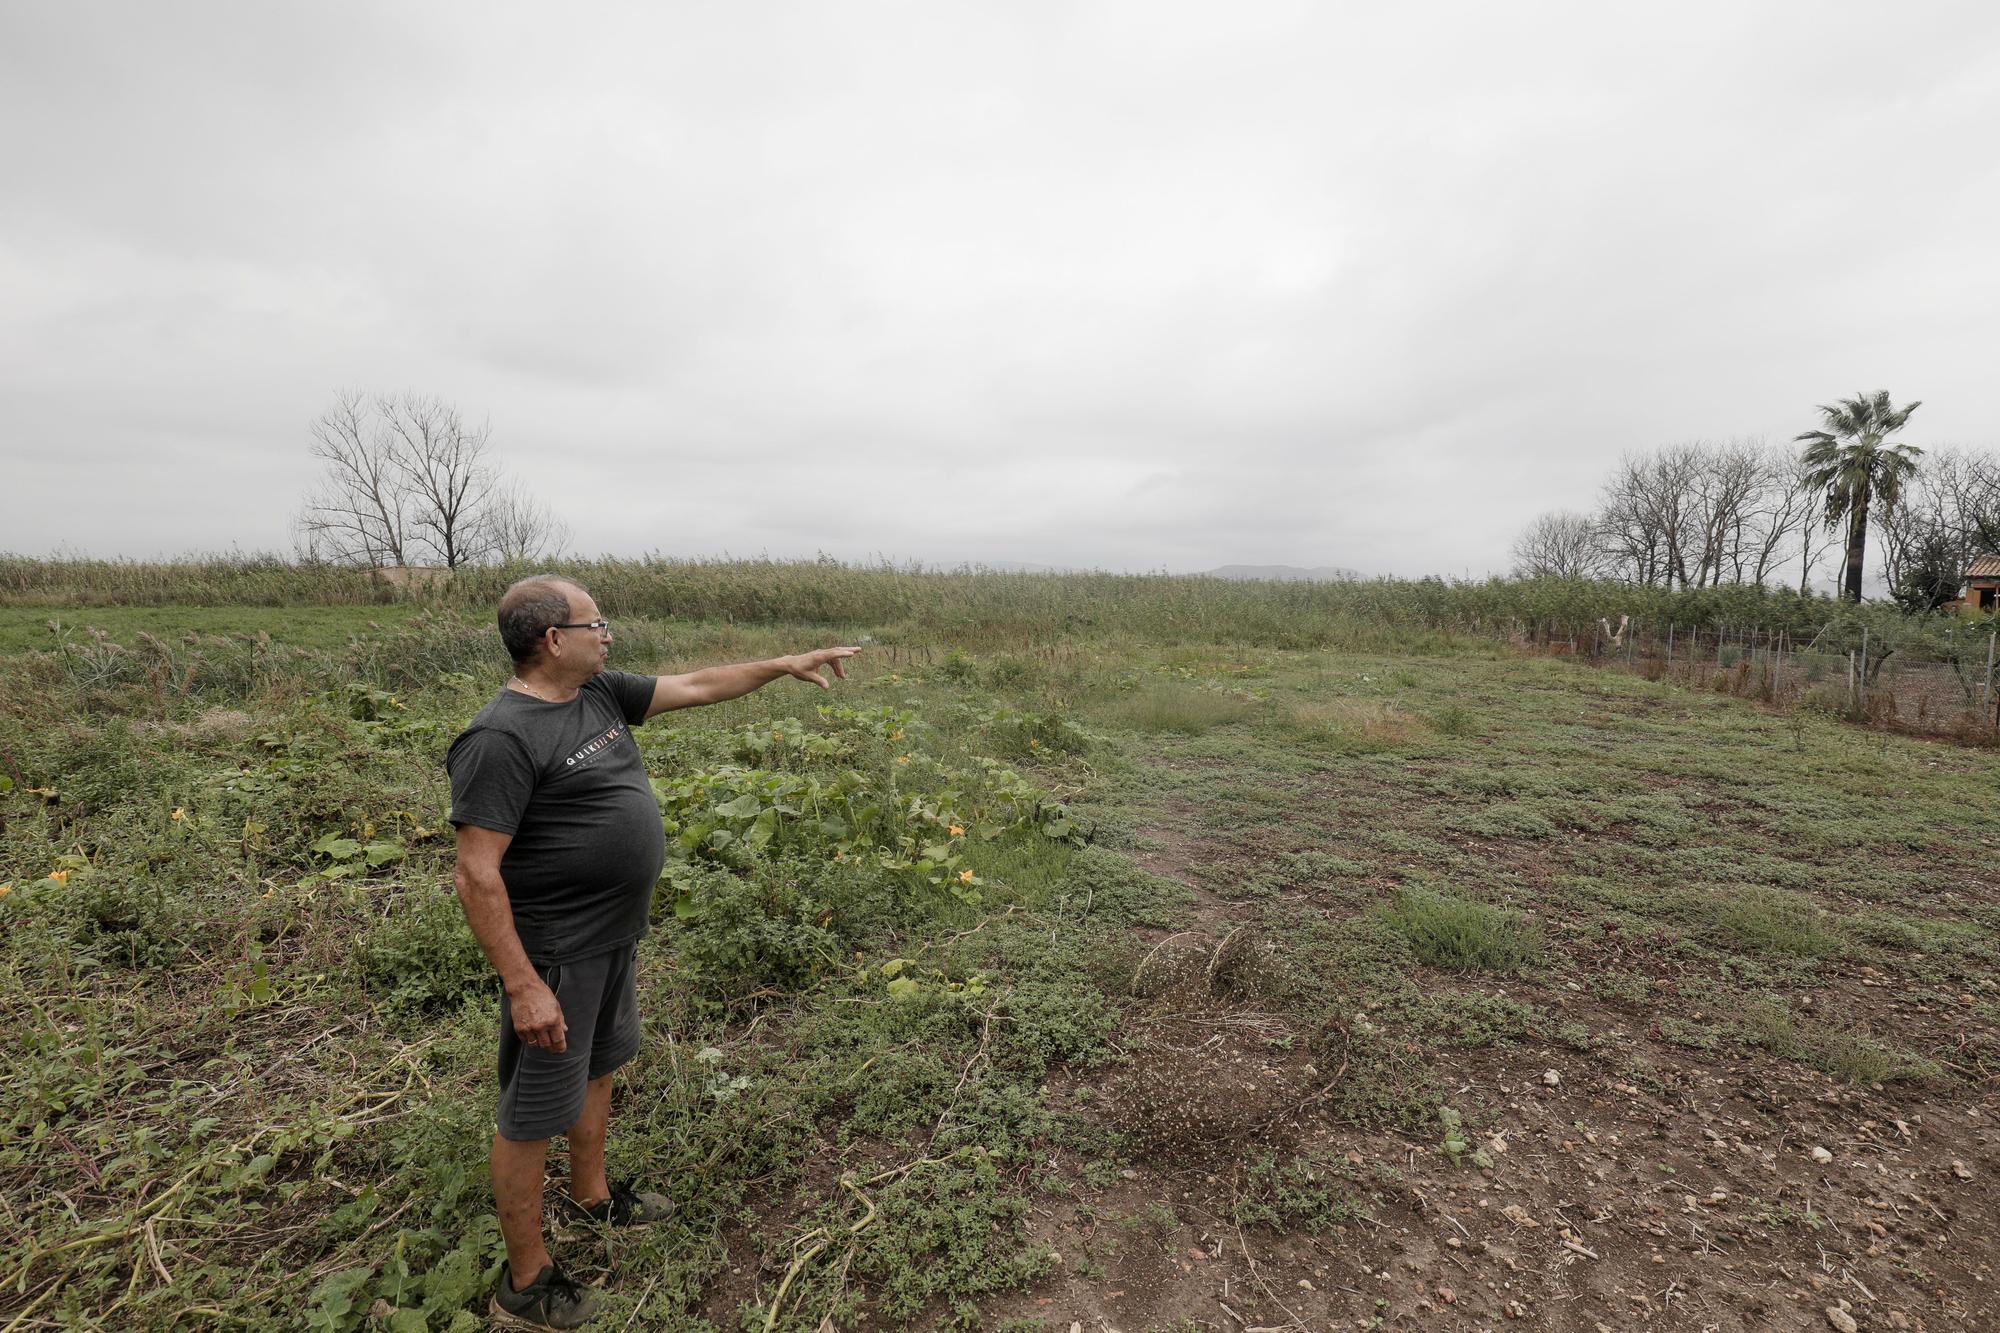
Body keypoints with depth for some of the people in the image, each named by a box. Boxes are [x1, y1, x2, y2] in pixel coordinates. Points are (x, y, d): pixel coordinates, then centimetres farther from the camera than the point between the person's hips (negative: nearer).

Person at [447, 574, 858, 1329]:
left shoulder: (599, 693, 2)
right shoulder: (502, 738, -23)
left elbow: (695, 686, 11)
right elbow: (476, 874, -24)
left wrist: (783, 666, 9)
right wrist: (523, 986, -24)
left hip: (612, 937, 9)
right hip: (557, 954, -9)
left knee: (598, 1068, 26)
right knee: (534, 1114, 9)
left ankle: (591, 1197, 48)